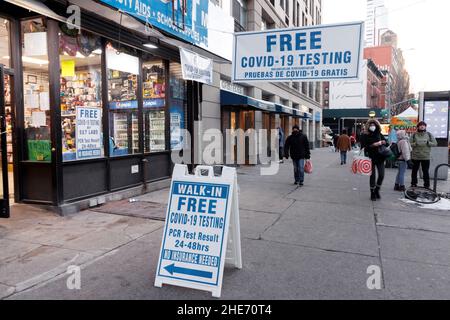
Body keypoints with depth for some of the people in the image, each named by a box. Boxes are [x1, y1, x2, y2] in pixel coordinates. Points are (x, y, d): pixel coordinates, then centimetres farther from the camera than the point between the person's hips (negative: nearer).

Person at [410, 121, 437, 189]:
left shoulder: (429, 134, 5)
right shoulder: (414, 135, 3)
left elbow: (435, 143, 3)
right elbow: (410, 144, -1)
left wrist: (428, 143, -13)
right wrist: (415, 144, -18)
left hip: (426, 157, 0)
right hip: (415, 156, 0)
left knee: (426, 171, 3)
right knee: (414, 171, 8)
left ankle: (427, 185, 12)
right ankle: (413, 183, 20)